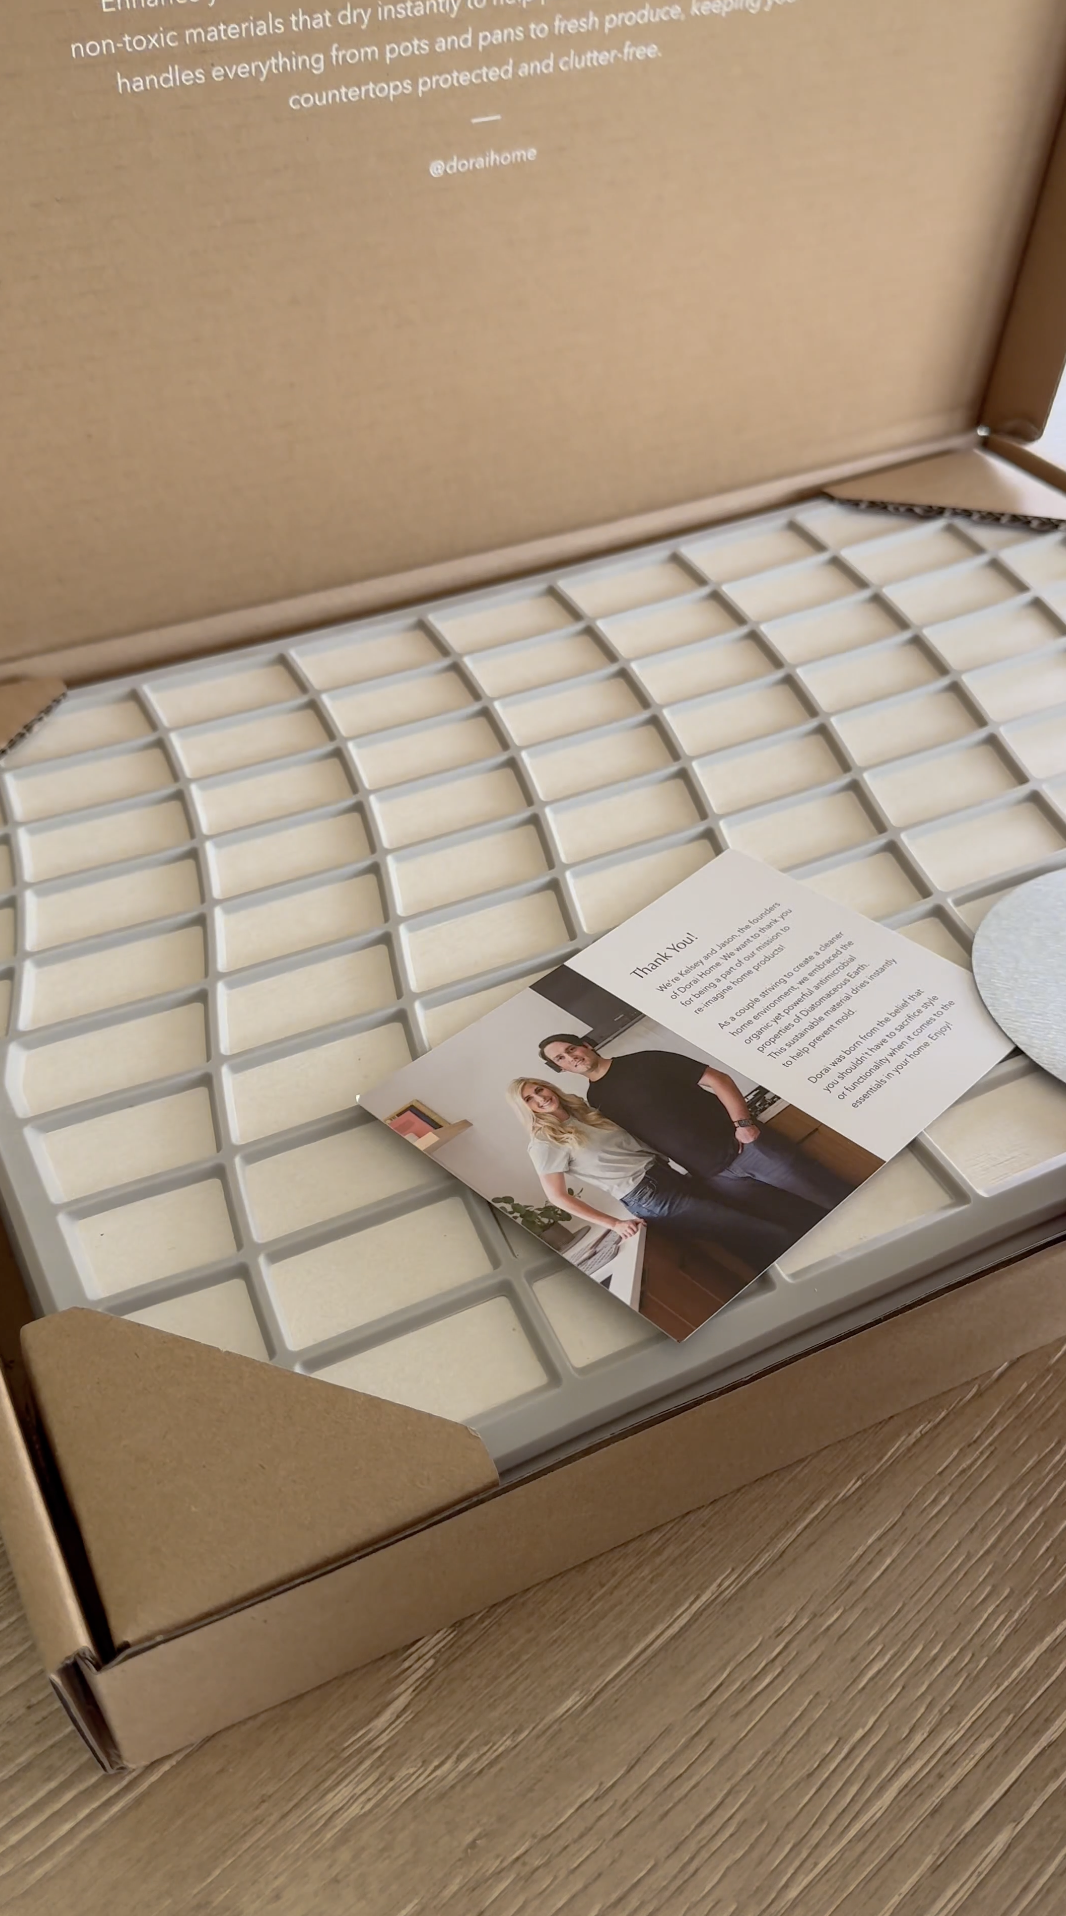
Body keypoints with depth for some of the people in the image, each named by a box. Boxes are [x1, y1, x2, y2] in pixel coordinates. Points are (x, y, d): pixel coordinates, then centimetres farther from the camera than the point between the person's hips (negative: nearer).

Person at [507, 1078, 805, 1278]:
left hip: (666, 1173, 8)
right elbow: (557, 1196, -7)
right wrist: (614, 1224, -8)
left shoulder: (584, 1112, 12)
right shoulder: (544, 1143, -8)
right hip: (647, 1198, -8)